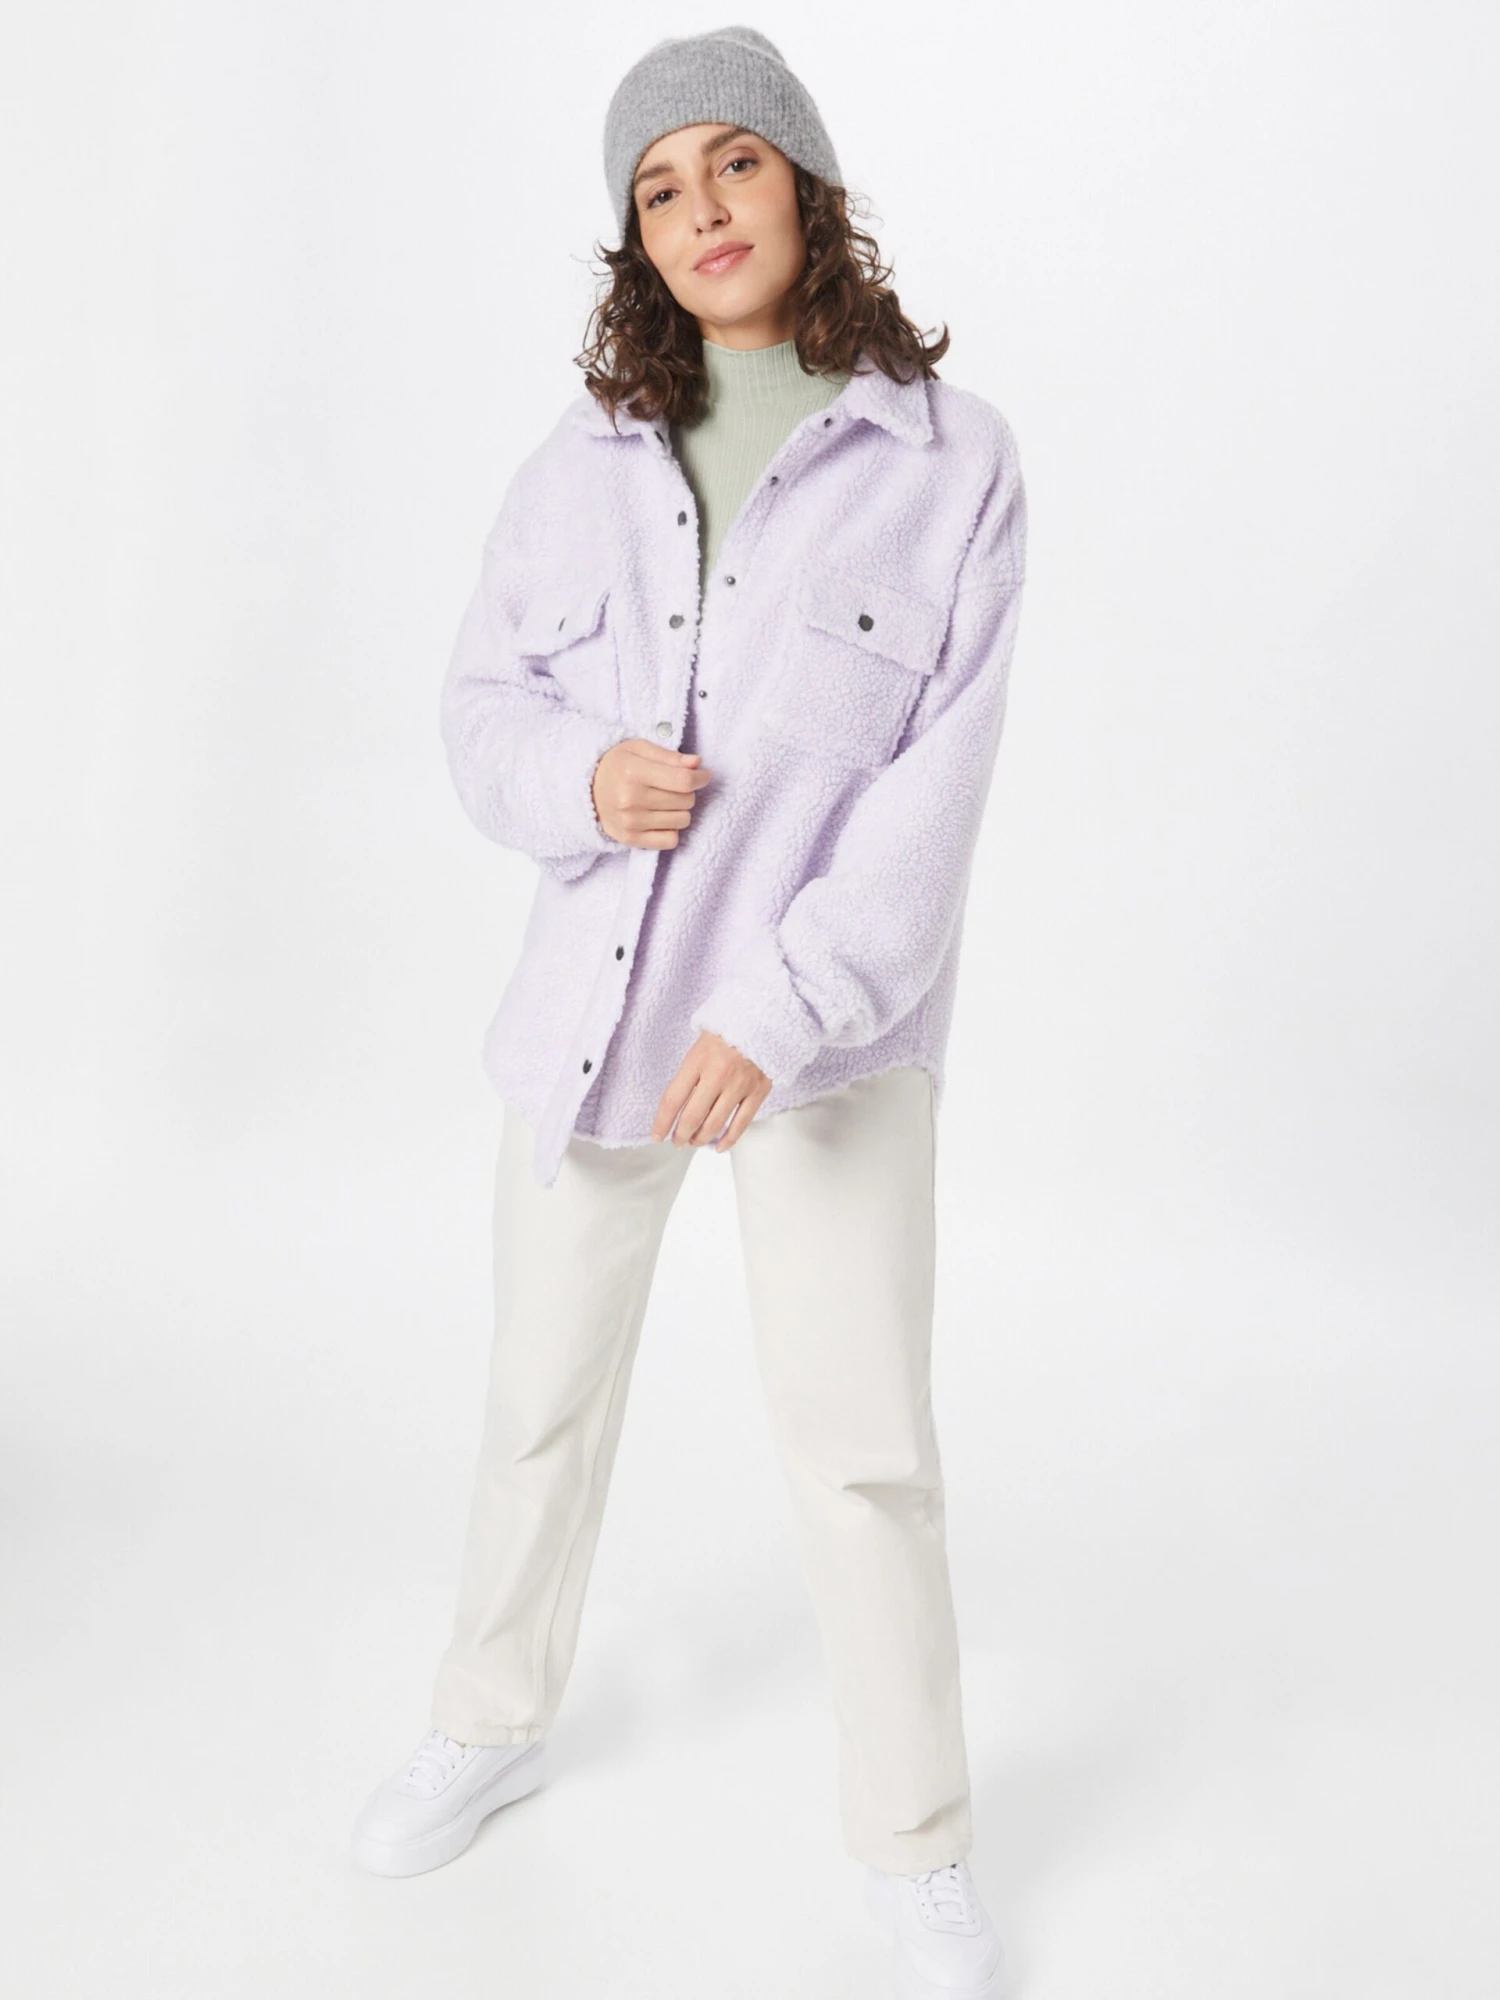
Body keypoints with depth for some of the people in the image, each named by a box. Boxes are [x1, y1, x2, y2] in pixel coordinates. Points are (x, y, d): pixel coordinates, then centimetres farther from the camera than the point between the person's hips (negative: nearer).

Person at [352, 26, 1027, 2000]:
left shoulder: (948, 454, -7)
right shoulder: (581, 466, 3)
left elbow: (938, 779, -13)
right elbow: (483, 705, 8)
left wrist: (785, 1009, -21)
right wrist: (580, 777, -16)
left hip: (829, 1026, -3)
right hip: (592, 999, 3)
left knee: (864, 1445, 3)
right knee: (545, 1397, 17)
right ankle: (494, 1725, 42)